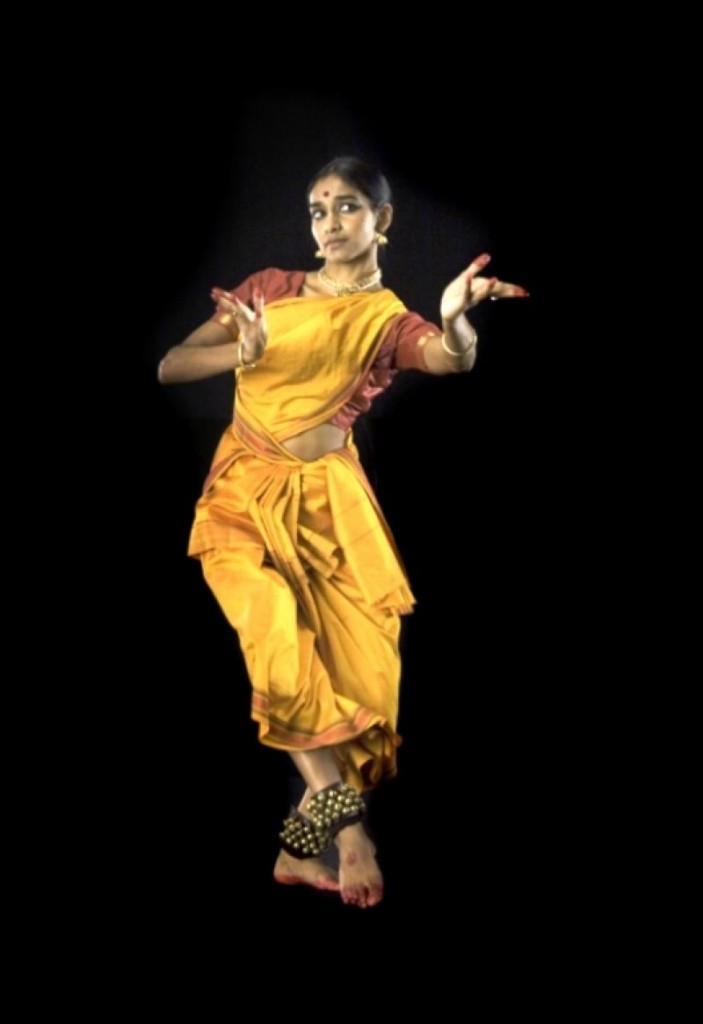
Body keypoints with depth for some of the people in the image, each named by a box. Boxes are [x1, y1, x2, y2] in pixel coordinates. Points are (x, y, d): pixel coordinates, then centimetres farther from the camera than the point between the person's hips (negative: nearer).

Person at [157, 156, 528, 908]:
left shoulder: (391, 323, 4)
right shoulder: (269, 287, 7)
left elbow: (455, 359, -20)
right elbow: (169, 367, 0)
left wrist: (456, 318, -44)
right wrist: (242, 352, -19)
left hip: (327, 502, 0)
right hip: (243, 492, 0)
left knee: (358, 667, -8)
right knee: (280, 645, -23)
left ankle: (305, 846, 6)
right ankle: (344, 820, -11)